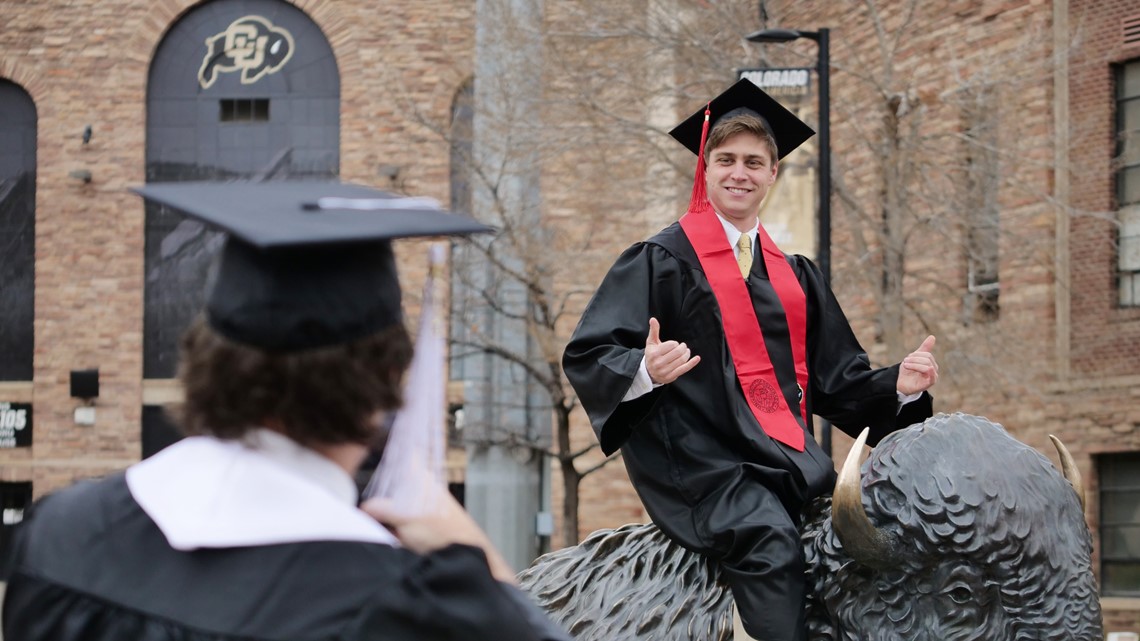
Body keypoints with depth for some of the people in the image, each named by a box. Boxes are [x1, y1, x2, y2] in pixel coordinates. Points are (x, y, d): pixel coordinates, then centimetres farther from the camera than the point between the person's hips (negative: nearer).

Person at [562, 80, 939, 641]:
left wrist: (899, 384, 0)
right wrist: (646, 370, -26)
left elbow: (838, 380, 20)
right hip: (696, 456, -5)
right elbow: (586, 356, -4)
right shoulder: (662, 261, 3)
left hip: (785, 457, 6)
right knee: (769, 542, -32)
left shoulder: (795, 276, 21)